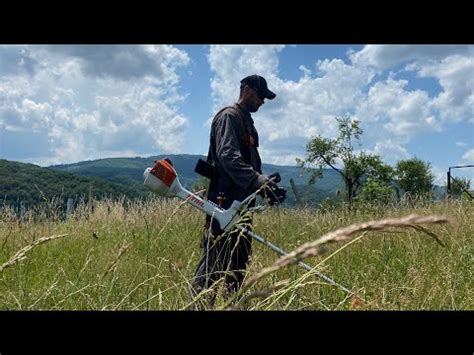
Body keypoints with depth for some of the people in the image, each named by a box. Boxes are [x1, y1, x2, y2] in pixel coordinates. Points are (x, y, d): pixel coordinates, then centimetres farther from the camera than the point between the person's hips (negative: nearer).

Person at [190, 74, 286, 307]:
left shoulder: (247, 122, 23)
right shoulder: (229, 116, -7)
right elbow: (229, 158, -22)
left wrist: (266, 187, 6)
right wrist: (262, 182, -28)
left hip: (242, 204, 10)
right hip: (225, 203, -10)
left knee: (239, 262, 14)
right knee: (215, 262, -8)